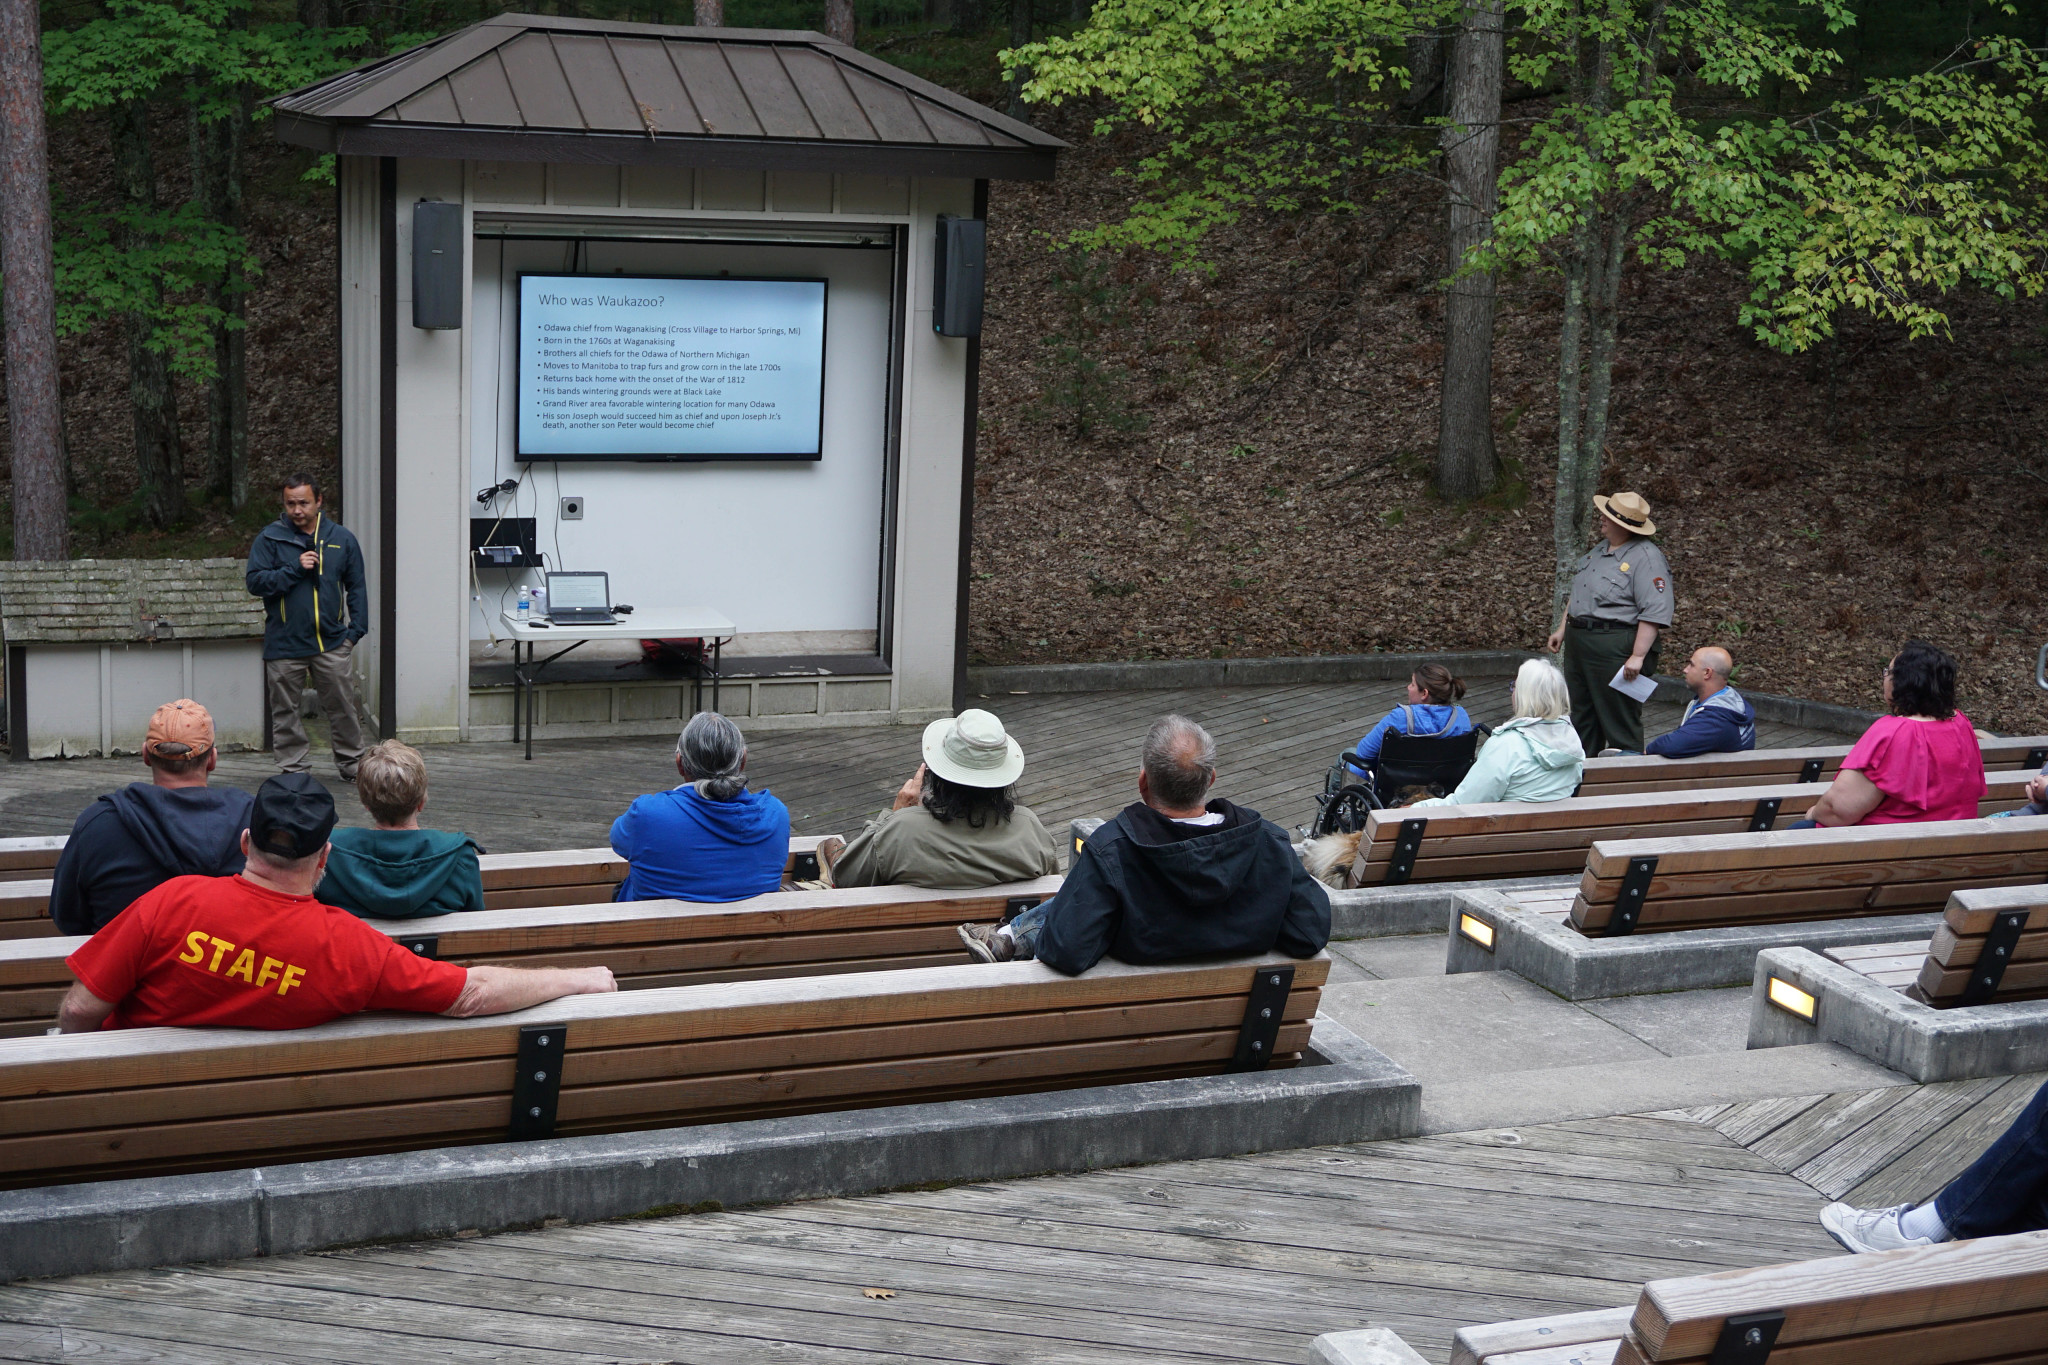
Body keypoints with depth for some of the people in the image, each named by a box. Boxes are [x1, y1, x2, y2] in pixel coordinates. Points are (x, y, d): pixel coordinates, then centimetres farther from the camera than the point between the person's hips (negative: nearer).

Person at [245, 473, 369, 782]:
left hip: (331, 643, 1)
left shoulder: (341, 538, 7)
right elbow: (255, 583, -6)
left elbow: (356, 588, 12)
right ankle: (293, 770, 15)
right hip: (284, 644, -1)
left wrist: (355, 630, 3)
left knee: (342, 706, 6)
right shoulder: (270, 538, 0)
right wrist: (295, 569, -15)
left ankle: (350, 763, 20)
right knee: (285, 711, 5)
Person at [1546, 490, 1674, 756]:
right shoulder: (1599, 550, 15)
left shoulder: (1646, 558, -15)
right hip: (1578, 642, 9)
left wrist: (1638, 656, -25)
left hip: (1616, 648, -9)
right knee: (1580, 716, 16)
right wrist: (1562, 630, 20)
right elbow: (1576, 594, 25)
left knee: (1620, 721, -4)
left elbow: (1654, 613, -20)